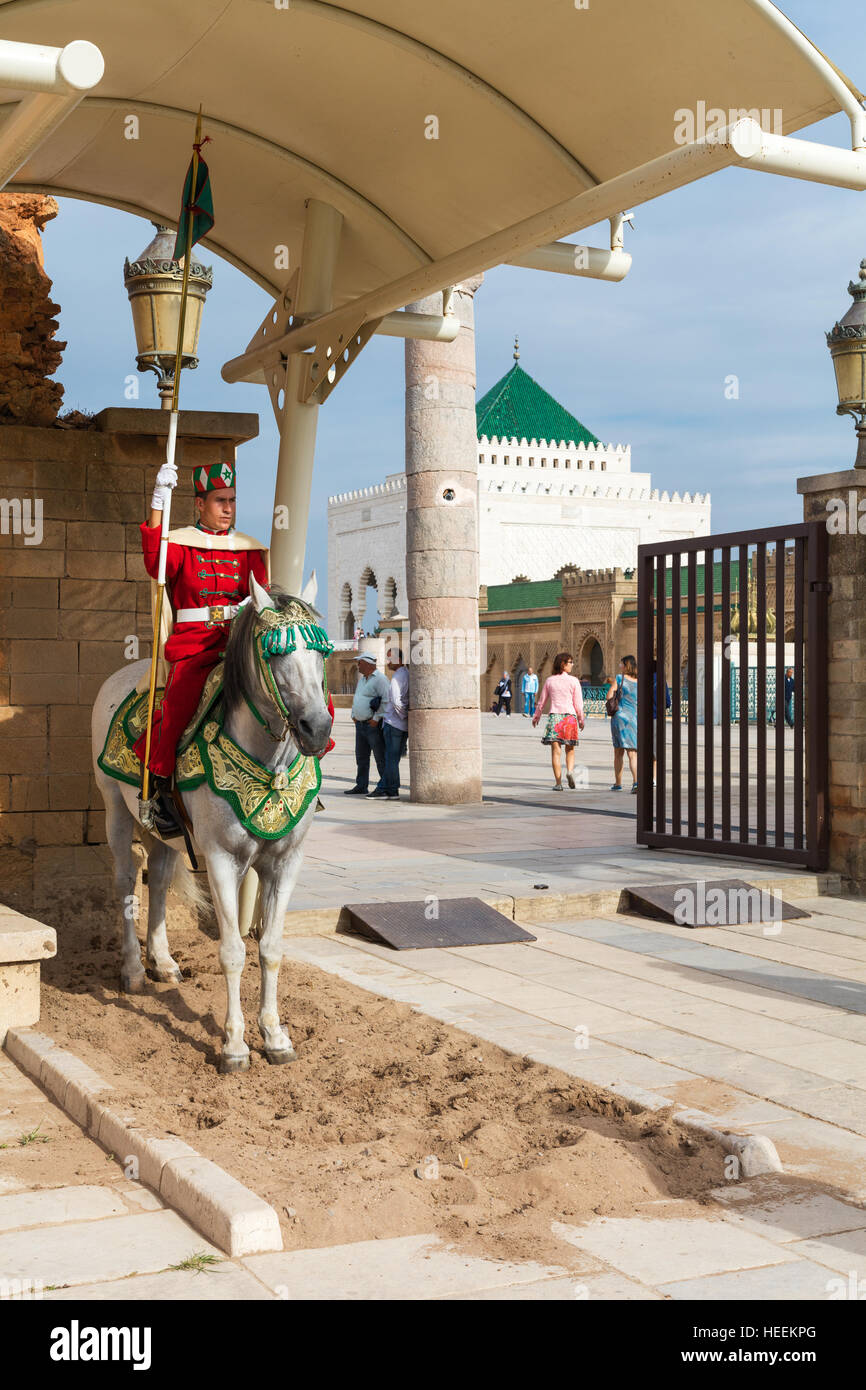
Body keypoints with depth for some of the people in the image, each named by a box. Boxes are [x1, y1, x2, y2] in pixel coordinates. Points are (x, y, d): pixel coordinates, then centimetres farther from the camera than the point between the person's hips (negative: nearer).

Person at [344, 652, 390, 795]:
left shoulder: (380, 679, -12)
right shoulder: (362, 679, 18)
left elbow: (386, 700, -20)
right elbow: (356, 698, 27)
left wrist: (376, 718, -19)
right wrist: (354, 715, 15)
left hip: (373, 725, -9)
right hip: (360, 724, 9)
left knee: (381, 757, -5)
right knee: (361, 757, 13)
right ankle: (361, 786, 20)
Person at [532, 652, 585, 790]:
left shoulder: (549, 680, 5)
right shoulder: (573, 681, -1)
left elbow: (542, 702, 11)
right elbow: (578, 704, 0)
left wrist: (536, 717, 26)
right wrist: (581, 719, 13)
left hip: (554, 717, 1)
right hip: (569, 717, -1)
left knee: (556, 751, 0)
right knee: (570, 750, 13)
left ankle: (558, 782, -5)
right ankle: (570, 770, -14)